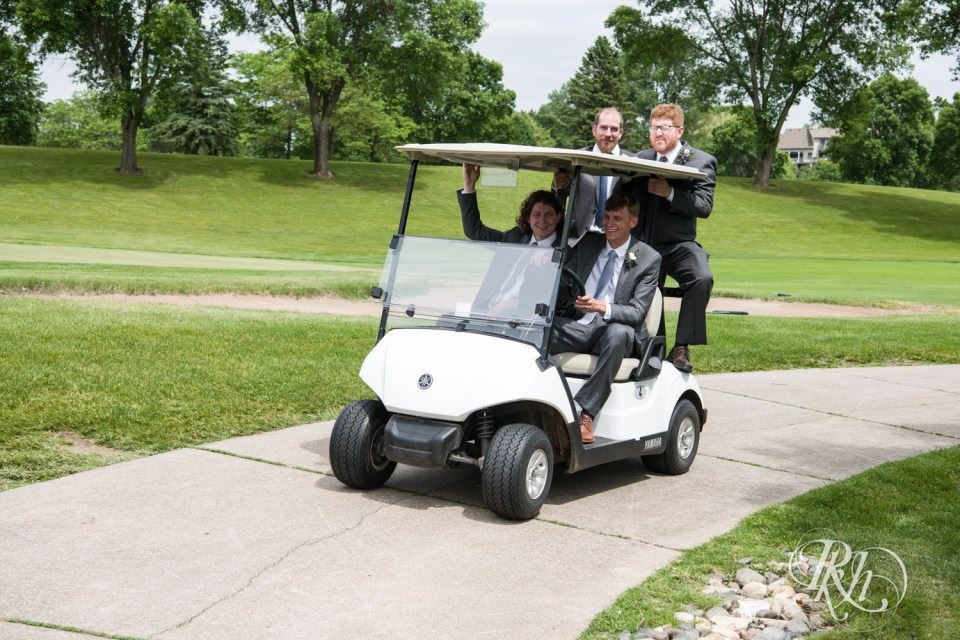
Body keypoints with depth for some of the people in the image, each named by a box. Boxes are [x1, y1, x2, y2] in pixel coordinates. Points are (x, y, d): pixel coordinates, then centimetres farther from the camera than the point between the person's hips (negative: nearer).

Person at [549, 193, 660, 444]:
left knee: (619, 333, -39)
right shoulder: (587, 244, 14)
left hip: (615, 331, -3)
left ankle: (585, 413, -40)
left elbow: (637, 312, -8)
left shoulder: (649, 259, 0)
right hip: (577, 327, 3)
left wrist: (603, 308, -28)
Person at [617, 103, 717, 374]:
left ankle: (681, 348, -26)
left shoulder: (702, 162, -1)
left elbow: (704, 206, -12)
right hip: (642, 244, 4)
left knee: (702, 278, -30)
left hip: (678, 244, -4)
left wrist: (669, 193, -23)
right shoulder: (640, 159, 12)